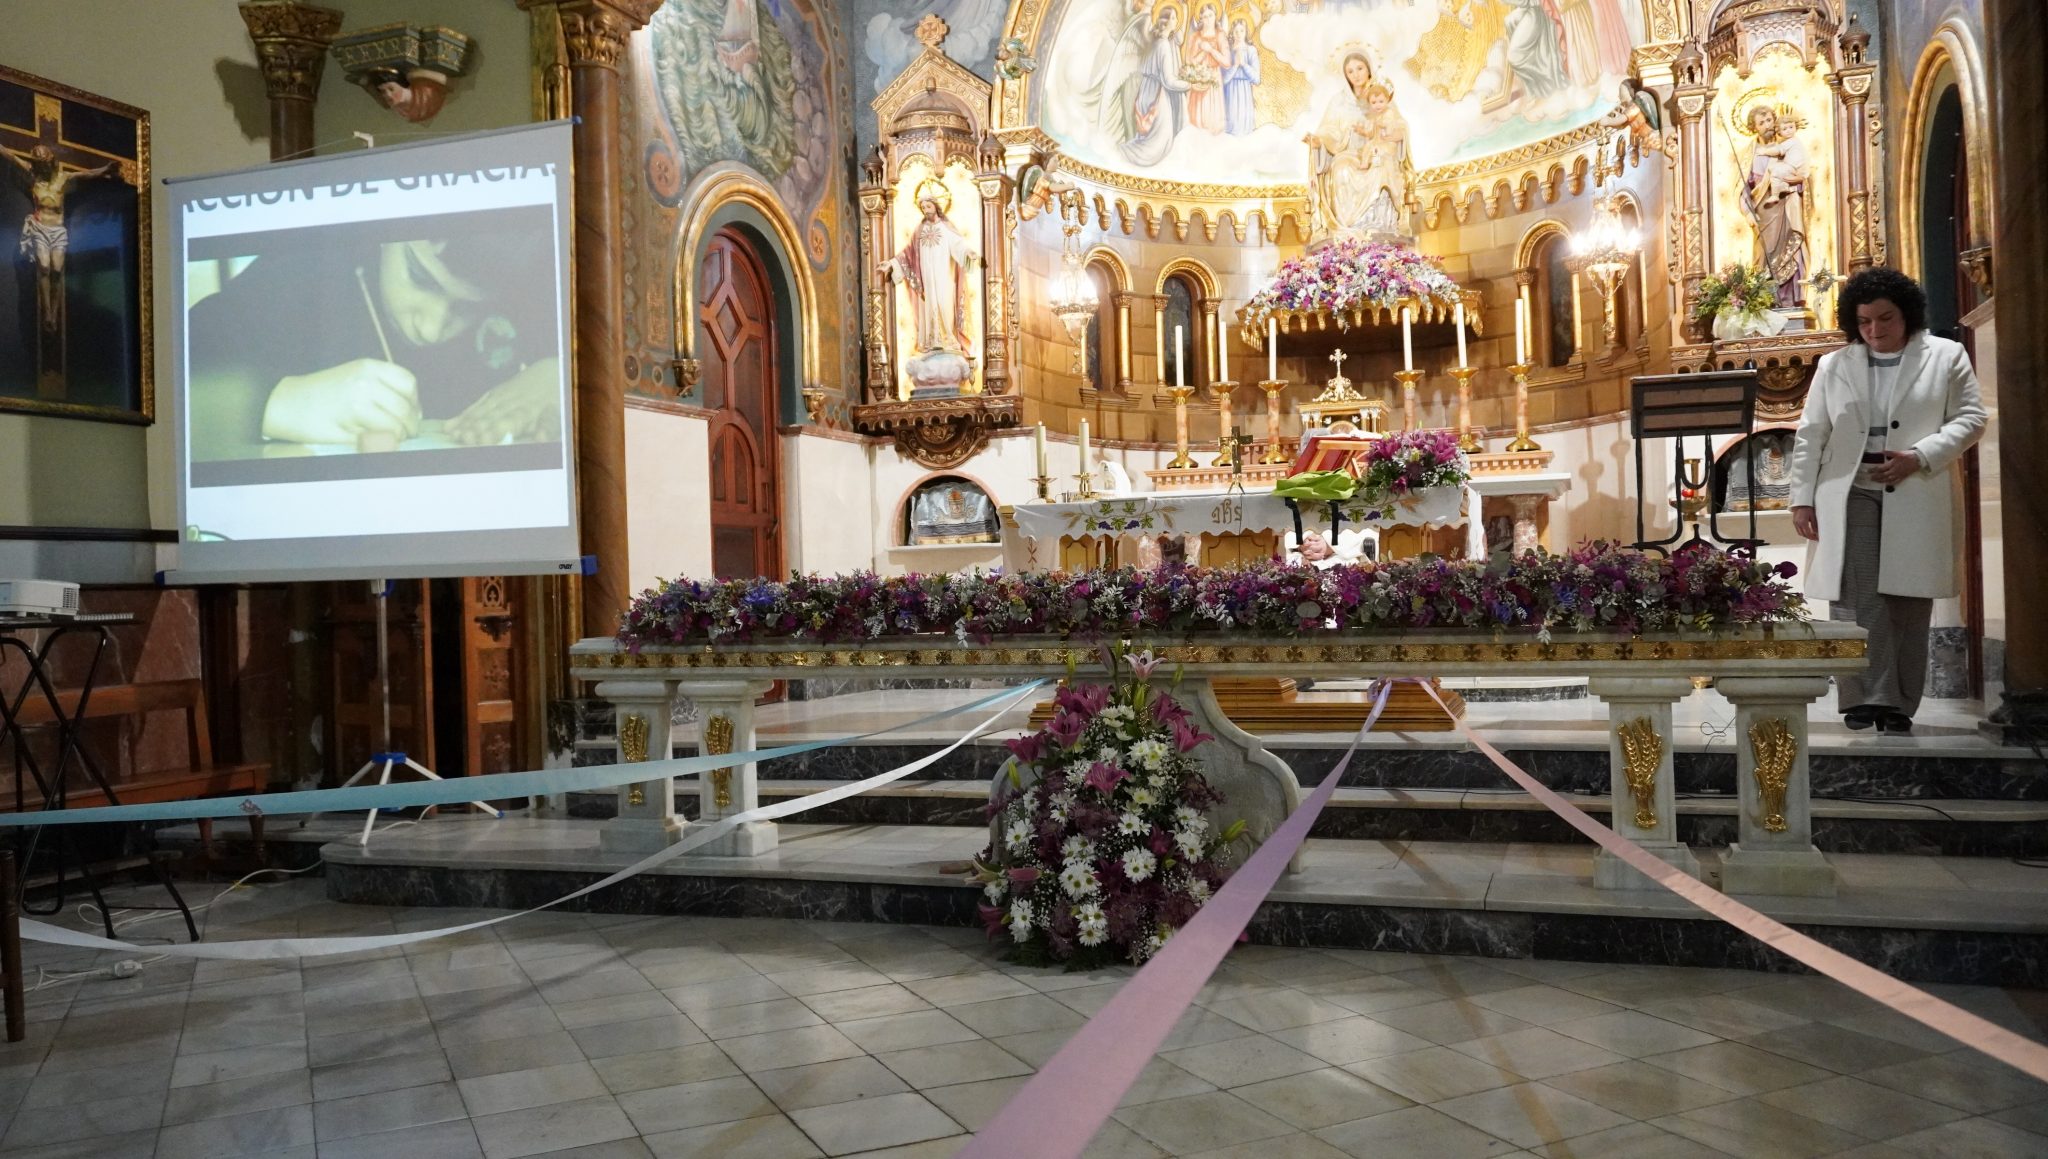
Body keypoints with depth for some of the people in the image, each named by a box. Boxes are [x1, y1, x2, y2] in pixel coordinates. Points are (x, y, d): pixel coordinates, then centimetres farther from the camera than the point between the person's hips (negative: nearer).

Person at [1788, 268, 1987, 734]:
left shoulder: (1947, 356, 9)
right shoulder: (1833, 366, 12)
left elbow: (1969, 419, 4)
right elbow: (1810, 436, 10)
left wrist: (1920, 457, -12)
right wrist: (1803, 498, 2)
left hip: (1916, 500, 0)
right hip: (1850, 498, 1)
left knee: (1908, 604, 2)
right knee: (1856, 601, -8)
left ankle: (1898, 705, 8)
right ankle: (1867, 698, -6)